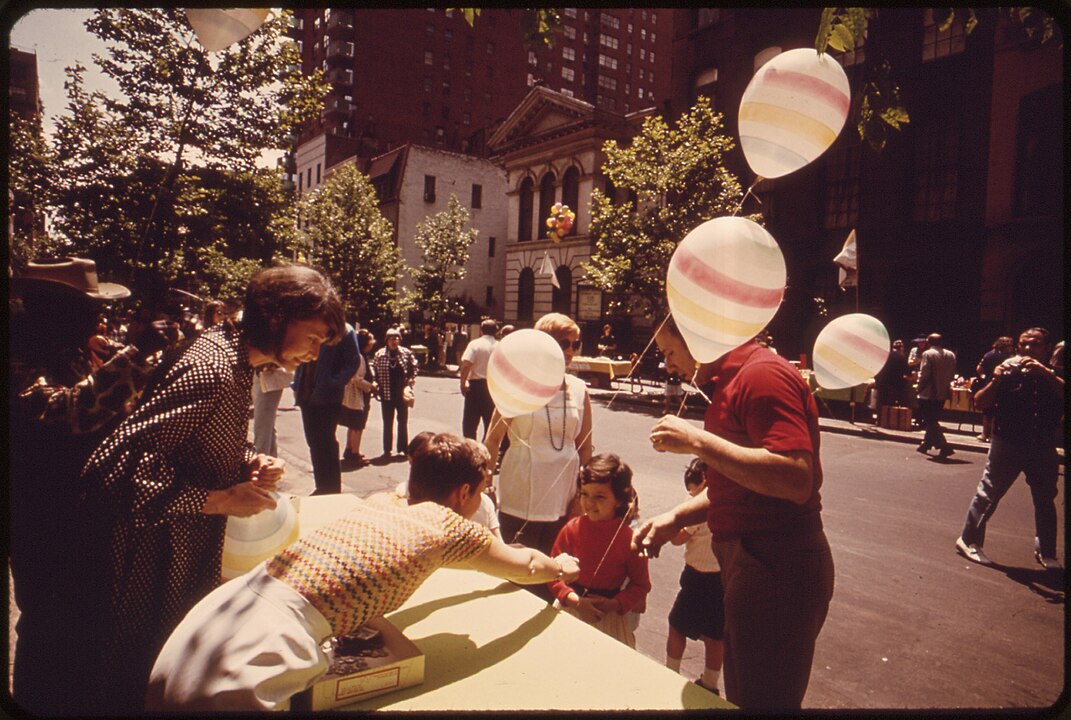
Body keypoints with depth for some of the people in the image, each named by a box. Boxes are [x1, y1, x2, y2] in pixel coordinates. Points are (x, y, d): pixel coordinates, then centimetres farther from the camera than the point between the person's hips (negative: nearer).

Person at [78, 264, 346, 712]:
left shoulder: (237, 358, 3)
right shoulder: (211, 370, -28)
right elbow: (117, 465, -30)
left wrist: (251, 462, -4)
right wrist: (219, 500, -26)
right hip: (152, 555, -9)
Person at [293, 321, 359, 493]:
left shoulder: (344, 331, -8)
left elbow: (352, 364, -10)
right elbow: (302, 361, 19)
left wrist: (333, 384, -17)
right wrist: (297, 386, 9)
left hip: (328, 398, -6)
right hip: (307, 396, 6)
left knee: (325, 444, 1)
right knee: (314, 443, 14)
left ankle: (332, 490, 15)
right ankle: (322, 487, 27)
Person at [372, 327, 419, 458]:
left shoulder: (407, 353, -2)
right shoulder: (379, 354, -2)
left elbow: (413, 369, 5)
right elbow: (373, 369, 4)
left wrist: (409, 384, -4)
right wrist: (376, 385, -4)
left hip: (402, 394, 0)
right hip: (387, 394, 0)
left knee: (403, 422, 8)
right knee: (387, 423, 9)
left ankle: (402, 449, 18)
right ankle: (387, 450, 18)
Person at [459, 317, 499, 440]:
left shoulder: (475, 344, -7)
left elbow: (466, 364, -18)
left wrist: (463, 382, -9)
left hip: (476, 385, -3)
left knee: (470, 422, 5)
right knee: (491, 422, 12)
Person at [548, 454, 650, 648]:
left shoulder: (630, 539, -10)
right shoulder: (572, 528, -7)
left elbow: (640, 584, -1)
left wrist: (616, 604, -16)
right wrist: (575, 601, -16)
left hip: (610, 614, -1)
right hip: (571, 607, 1)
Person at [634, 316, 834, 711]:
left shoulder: (762, 374, -18)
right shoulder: (733, 380, 15)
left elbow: (796, 480, -29)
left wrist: (699, 441, -25)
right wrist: (675, 519, 9)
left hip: (776, 569, -10)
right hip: (749, 559, 10)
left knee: (763, 702, 6)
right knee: (742, 697, 23)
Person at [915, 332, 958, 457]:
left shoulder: (928, 354, -13)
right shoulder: (951, 355, 7)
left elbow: (924, 374, -16)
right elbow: (952, 374, 9)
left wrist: (920, 389, -5)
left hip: (928, 394, -7)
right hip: (943, 393, 7)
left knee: (930, 421, -2)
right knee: (933, 420, 19)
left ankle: (944, 446, -11)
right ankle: (926, 444, 28)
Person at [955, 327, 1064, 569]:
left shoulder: (1054, 376, 4)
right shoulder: (1009, 373, -2)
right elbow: (980, 402, -6)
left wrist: (1045, 372, -24)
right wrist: (996, 380, -21)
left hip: (1043, 448, 3)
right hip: (1008, 445, -3)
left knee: (1045, 500, 12)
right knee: (988, 494, -1)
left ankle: (1046, 552, 27)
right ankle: (969, 541, 8)